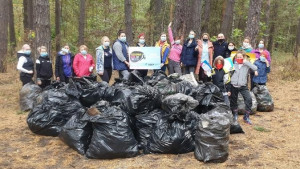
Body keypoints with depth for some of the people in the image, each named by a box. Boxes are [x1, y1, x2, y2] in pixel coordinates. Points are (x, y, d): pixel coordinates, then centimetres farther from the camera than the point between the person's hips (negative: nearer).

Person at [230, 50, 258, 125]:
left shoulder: (247, 65, 1)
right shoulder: (234, 65, 3)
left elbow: (255, 68, -14)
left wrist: (246, 62, -14)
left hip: (243, 86, -1)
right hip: (234, 86, 1)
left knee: (249, 99, -13)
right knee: (233, 101, 13)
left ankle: (246, 117, 3)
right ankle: (235, 115, 35)